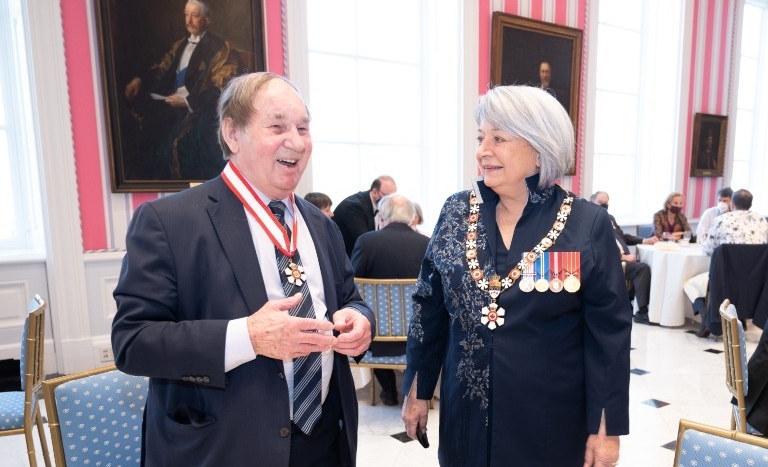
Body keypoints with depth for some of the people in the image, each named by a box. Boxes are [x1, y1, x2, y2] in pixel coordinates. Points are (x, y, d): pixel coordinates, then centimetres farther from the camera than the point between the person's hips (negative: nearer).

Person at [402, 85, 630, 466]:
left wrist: (607, 426, -5)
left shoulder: (587, 224, -11)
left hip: (553, 421, -2)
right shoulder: (456, 213, -4)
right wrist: (417, 388, 5)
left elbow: (609, 332, -7)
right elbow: (429, 308, 2)